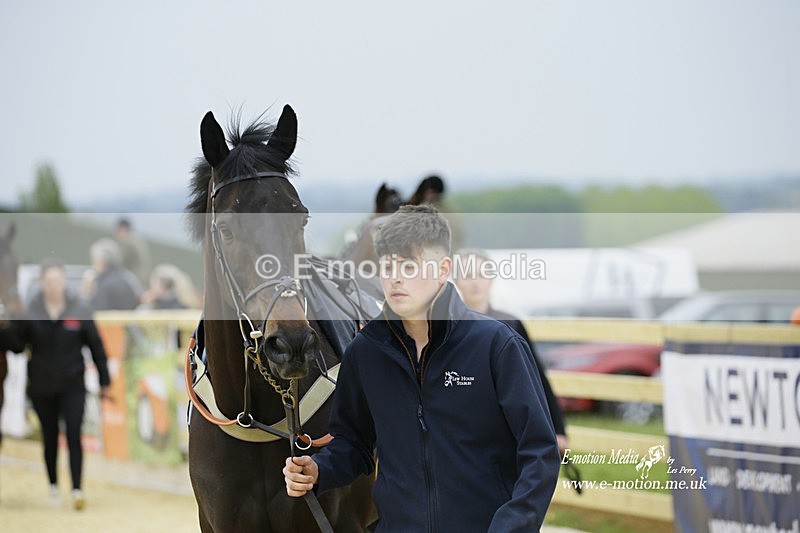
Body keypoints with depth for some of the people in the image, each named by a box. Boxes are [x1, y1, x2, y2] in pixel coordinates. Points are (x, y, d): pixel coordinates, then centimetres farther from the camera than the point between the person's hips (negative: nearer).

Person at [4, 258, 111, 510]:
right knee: (49, 438, 12)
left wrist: (104, 382, 2)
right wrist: (17, 324, -22)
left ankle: (77, 489, -14)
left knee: (74, 436, -11)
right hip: (41, 389, 1)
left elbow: (96, 347, 3)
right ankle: (53, 486, 25)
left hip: (72, 387, -1)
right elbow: (16, 346, -3)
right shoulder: (30, 311, -3)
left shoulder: (79, 310, -3)